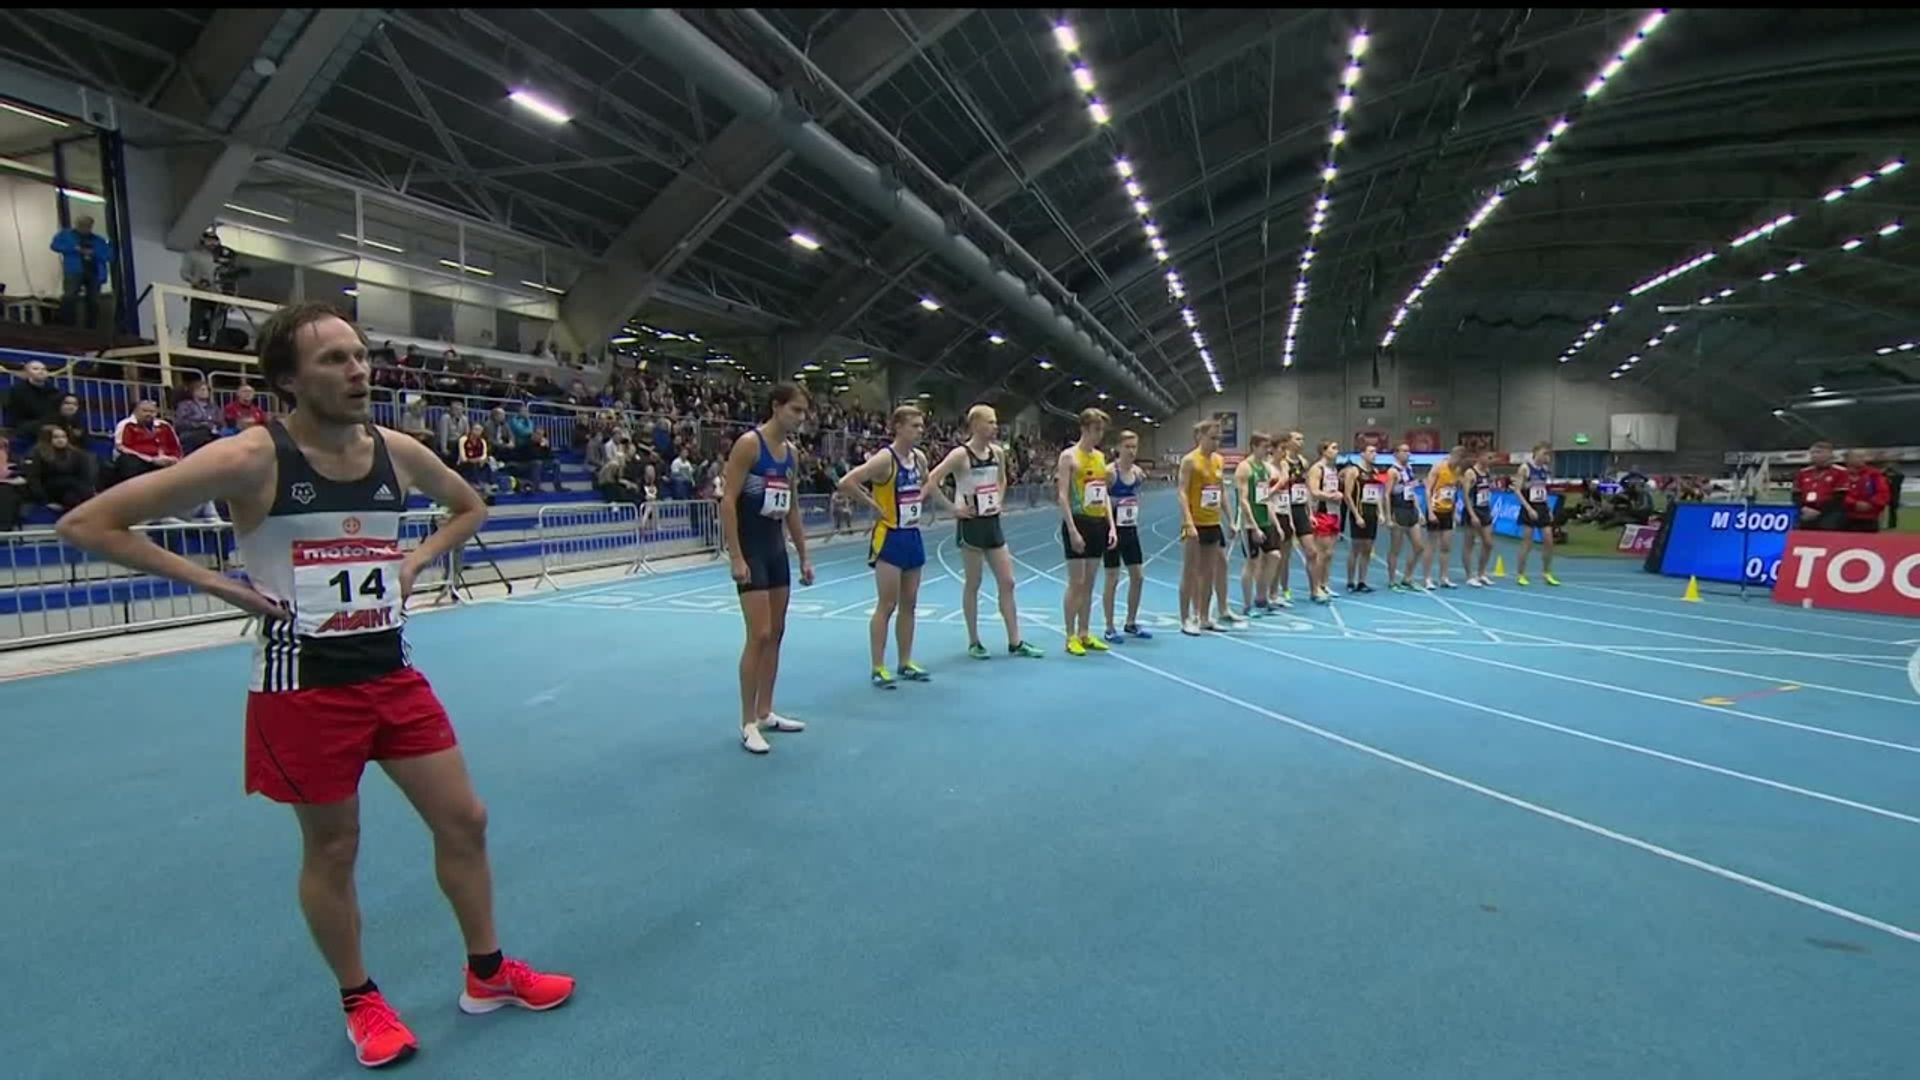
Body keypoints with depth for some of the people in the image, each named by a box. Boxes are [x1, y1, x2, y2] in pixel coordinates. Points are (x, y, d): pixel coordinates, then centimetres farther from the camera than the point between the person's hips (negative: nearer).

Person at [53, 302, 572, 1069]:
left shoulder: (398, 453, -1)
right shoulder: (250, 459, -15)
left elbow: (470, 508, 19)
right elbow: (86, 524, -10)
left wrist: (415, 562, 4)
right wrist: (216, 584, -14)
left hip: (392, 672, 5)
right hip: (304, 684, -4)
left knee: (463, 821, 9)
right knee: (332, 850, 10)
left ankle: (487, 973, 29)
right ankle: (360, 1002, 34)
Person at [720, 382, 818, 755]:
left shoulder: (792, 453, 10)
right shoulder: (748, 444, -13)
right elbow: (727, 502, -17)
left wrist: (804, 556, 16)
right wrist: (736, 557, -21)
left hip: (777, 546, 8)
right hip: (750, 547, -8)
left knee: (776, 633, 11)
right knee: (758, 635, -9)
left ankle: (765, 713, 22)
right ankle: (748, 723, 3)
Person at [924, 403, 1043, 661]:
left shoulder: (997, 452, 5)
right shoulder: (961, 454, -14)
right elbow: (931, 481, -19)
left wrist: (999, 501, 10)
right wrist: (952, 508, -16)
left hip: (993, 523, 6)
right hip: (971, 524, -6)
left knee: (1007, 582, 6)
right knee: (973, 584, 4)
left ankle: (1015, 642, 14)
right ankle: (974, 642, 16)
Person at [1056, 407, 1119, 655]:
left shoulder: (1100, 457, 14)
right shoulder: (1069, 456, -7)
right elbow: (1062, 496, -13)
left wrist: (1111, 525, 7)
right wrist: (1073, 530, -19)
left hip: (1098, 524, 7)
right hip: (1078, 523, -7)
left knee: (1089, 583, 11)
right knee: (1076, 583, -3)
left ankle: (1085, 634, 18)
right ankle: (1071, 637, 5)